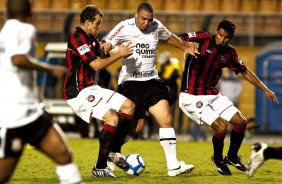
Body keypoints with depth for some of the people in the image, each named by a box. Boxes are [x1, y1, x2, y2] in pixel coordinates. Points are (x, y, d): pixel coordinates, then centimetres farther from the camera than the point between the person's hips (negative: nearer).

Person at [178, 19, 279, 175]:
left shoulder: (229, 53, 3)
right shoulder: (202, 39, -14)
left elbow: (245, 72, 15)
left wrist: (265, 89, 14)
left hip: (213, 95, 7)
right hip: (192, 97, -7)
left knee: (241, 122, 4)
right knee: (221, 126, -20)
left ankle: (232, 157, 28)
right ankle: (218, 159, 9)